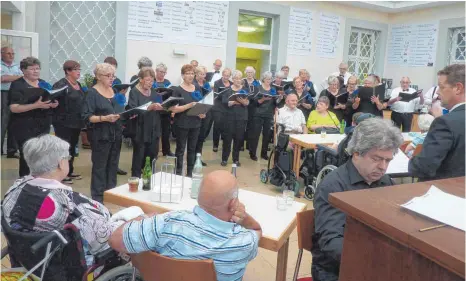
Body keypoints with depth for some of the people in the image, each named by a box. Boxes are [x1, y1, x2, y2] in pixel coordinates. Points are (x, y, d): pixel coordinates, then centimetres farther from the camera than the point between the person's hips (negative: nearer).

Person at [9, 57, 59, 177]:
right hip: (25, 128, -6)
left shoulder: (44, 84, 12)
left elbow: (52, 101, 20)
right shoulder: (17, 85, -6)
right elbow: (14, 108, -16)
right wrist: (36, 105, -27)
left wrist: (54, 104, -5)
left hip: (43, 126, 6)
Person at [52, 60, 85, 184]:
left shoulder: (78, 85, 14)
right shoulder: (60, 84, -11)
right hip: (64, 122, -8)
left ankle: (69, 171, 27)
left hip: (76, 122, 8)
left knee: (72, 147, 15)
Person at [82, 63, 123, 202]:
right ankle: (98, 197, 9)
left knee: (113, 165, 12)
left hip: (116, 135, 7)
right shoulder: (92, 93, -8)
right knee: (99, 166, 0)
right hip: (101, 136, -6)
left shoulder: (115, 91, 13)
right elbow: (87, 116, -15)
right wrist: (105, 118, -27)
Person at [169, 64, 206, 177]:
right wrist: (189, 105, -26)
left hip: (195, 124, 5)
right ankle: (178, 173, 11)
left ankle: (190, 173, 21)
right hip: (182, 125, -5)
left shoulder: (197, 88, 8)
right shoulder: (177, 90, -8)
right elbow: (174, 109, -15)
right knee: (180, 149, 3)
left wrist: (202, 113, -3)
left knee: (192, 149, 11)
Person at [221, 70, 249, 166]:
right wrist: (234, 102, -24)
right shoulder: (227, 89, 3)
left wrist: (243, 102, -25)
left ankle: (236, 159, 17)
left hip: (241, 117, 1)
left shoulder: (245, 89, 7)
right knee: (227, 137, -1)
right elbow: (224, 102, -9)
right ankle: (224, 159, 11)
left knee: (239, 138, 4)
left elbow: (248, 102, -4)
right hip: (229, 117, -1)